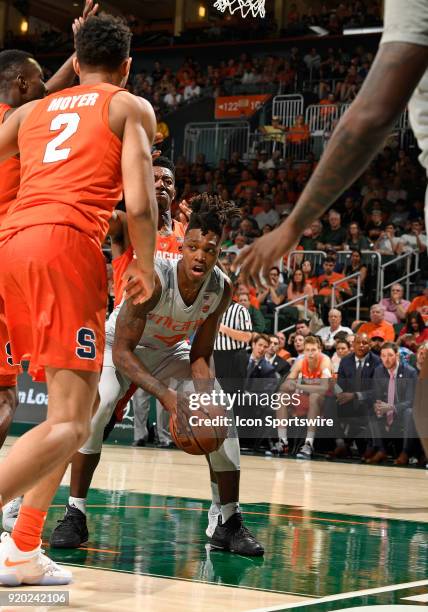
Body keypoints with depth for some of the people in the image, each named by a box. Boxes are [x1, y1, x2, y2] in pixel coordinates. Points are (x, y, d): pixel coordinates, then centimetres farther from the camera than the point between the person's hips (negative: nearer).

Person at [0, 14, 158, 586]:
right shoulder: (130, 107, 14)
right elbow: (139, 203, 0)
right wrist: (145, 266, 14)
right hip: (67, 242, -6)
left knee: (76, 403, 20)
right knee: (69, 423, -8)